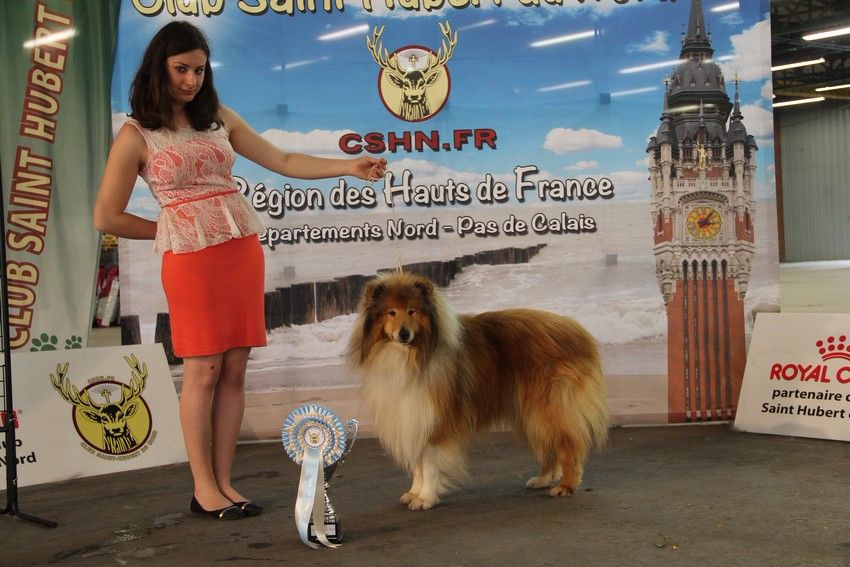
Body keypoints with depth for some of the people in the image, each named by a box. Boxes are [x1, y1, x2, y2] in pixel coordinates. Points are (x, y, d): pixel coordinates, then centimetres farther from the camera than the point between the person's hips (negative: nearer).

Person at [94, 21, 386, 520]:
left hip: (243, 251, 5)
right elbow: (107, 218, 1)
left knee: (235, 369, 4)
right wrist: (171, 229, 7)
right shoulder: (136, 136, 0)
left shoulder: (220, 119, 13)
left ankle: (224, 483, 14)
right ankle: (204, 489, 10)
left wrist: (351, 167, 4)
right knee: (203, 370, -2)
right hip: (191, 259, -4)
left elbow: (284, 161, 12)